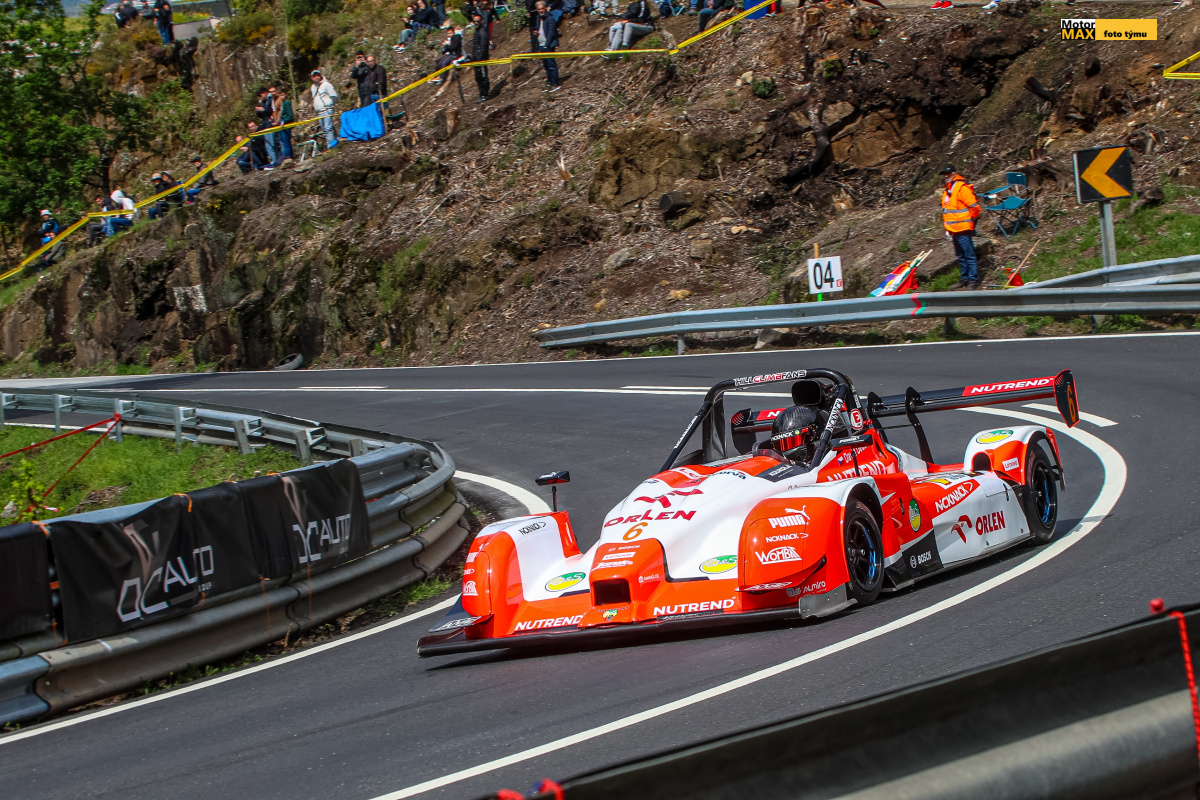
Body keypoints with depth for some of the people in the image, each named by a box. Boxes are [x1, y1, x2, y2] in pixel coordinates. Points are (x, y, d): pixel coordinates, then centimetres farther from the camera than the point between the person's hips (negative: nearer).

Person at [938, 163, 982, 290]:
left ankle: (973, 279, -1)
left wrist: (970, 221, -2)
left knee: (969, 255, -5)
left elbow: (974, 207, -14)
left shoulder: (962, 187, -12)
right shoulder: (947, 189, 16)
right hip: (954, 230, 9)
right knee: (960, 257, 14)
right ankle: (965, 279, 22)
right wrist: (947, 229, 21)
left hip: (963, 230, -9)